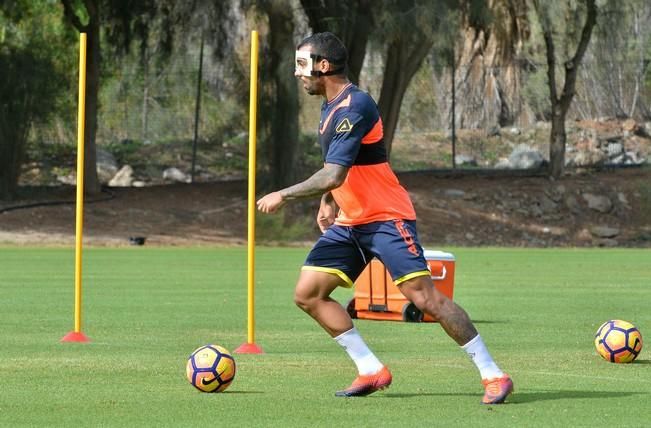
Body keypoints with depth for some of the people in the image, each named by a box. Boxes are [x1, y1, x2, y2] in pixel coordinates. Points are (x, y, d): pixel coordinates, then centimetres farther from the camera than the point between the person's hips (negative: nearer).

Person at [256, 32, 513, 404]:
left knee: (424, 297, -17)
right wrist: (328, 202, 13)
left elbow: (334, 175, -26)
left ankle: (494, 375, -11)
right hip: (348, 223, 10)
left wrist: (283, 197, -17)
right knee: (307, 294, 2)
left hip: (386, 219, -10)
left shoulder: (354, 107, -20)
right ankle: (372, 371, 6)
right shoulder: (331, 107, 11)